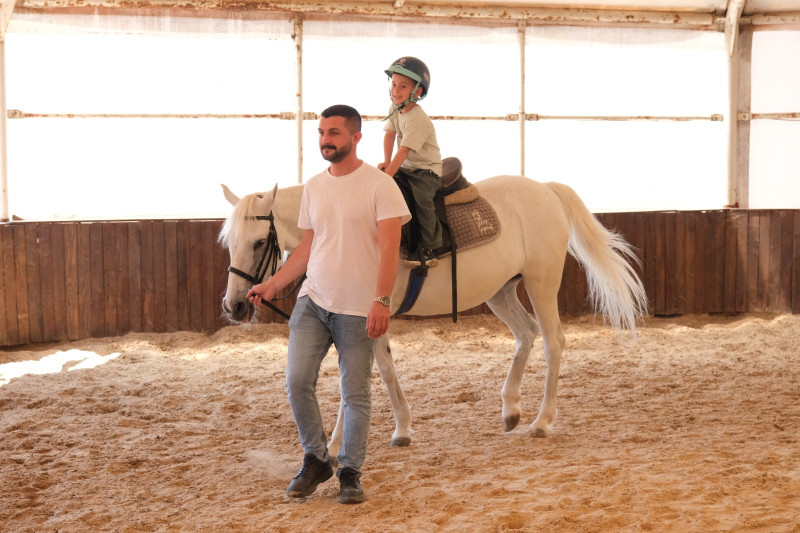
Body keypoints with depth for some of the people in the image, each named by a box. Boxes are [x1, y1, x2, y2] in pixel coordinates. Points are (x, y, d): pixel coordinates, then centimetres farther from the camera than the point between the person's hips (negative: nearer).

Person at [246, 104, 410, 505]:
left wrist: (381, 300, -24)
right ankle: (315, 460, 14)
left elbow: (389, 248, -13)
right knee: (297, 381, -6)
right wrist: (272, 285, 7)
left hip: (358, 310, -4)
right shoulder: (313, 187, 11)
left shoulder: (380, 185, -7)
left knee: (356, 395, 4)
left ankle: (350, 472, 18)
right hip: (312, 302, 4)